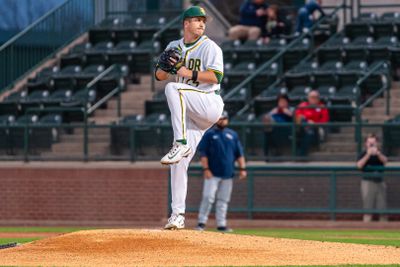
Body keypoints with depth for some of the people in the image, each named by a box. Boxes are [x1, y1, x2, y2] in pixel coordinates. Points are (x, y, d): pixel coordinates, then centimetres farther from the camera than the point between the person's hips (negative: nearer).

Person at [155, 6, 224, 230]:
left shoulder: (209, 47, -1)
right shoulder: (174, 47, 16)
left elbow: (216, 76, -14)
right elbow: (159, 76, 14)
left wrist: (189, 73, -18)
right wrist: (166, 66, -6)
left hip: (210, 104, -6)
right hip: (190, 114, 6)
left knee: (173, 89, -30)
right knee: (180, 163, -2)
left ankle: (181, 144, -34)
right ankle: (178, 215, 2)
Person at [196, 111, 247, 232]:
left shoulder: (232, 135, 13)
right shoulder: (209, 134, 2)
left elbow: (239, 153, 13)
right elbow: (203, 153, -4)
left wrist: (242, 168, 3)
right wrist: (206, 169, -14)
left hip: (227, 174, 4)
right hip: (213, 174, -4)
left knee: (223, 200, 6)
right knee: (208, 198, -12)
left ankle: (221, 224, 9)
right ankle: (201, 223, -9)